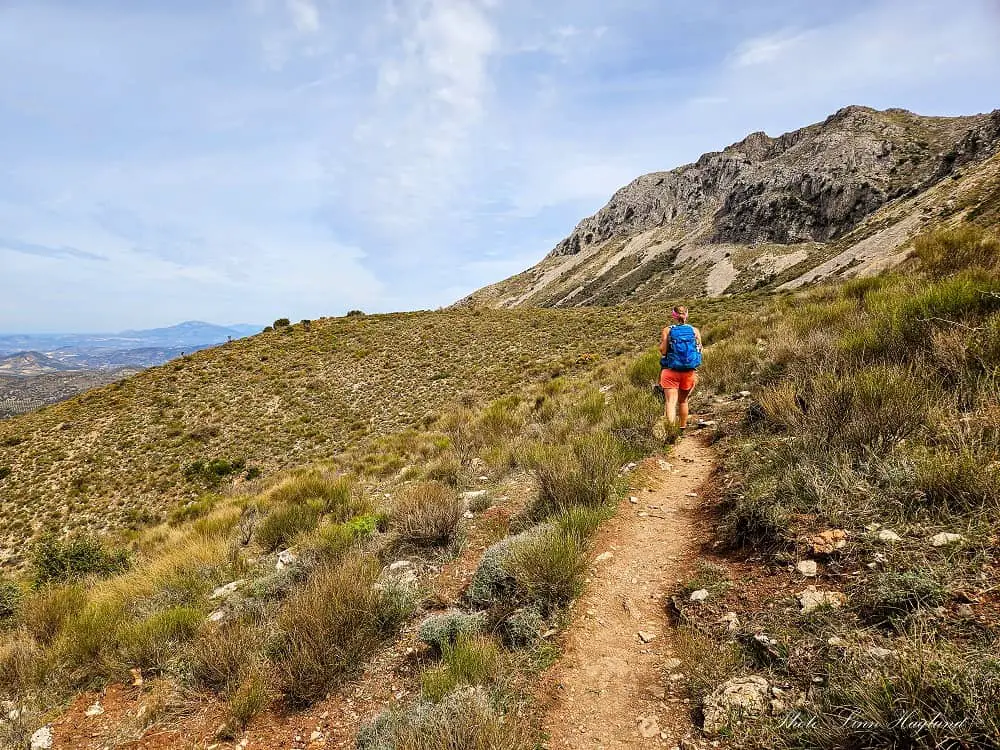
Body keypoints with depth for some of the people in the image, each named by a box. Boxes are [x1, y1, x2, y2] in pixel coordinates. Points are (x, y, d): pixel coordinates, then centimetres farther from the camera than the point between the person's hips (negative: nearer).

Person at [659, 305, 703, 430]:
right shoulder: (695, 331, 2)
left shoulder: (667, 330, -4)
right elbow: (699, 351, 1)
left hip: (671, 371, -3)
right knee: (683, 401, 20)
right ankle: (682, 428, 32)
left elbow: (663, 351, -8)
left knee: (670, 401, -6)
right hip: (689, 372, 3)